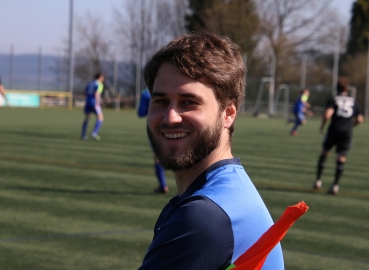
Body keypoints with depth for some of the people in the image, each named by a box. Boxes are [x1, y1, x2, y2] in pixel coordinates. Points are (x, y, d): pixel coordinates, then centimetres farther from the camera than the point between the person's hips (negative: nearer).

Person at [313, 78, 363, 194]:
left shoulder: (333, 100, 1)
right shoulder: (353, 101, 12)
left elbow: (327, 114, -16)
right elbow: (360, 119, 12)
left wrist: (323, 125, 0)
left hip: (333, 130, -1)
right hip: (347, 133, 1)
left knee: (324, 153, 16)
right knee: (341, 158, 3)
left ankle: (318, 180, 15)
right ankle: (335, 185, -4)